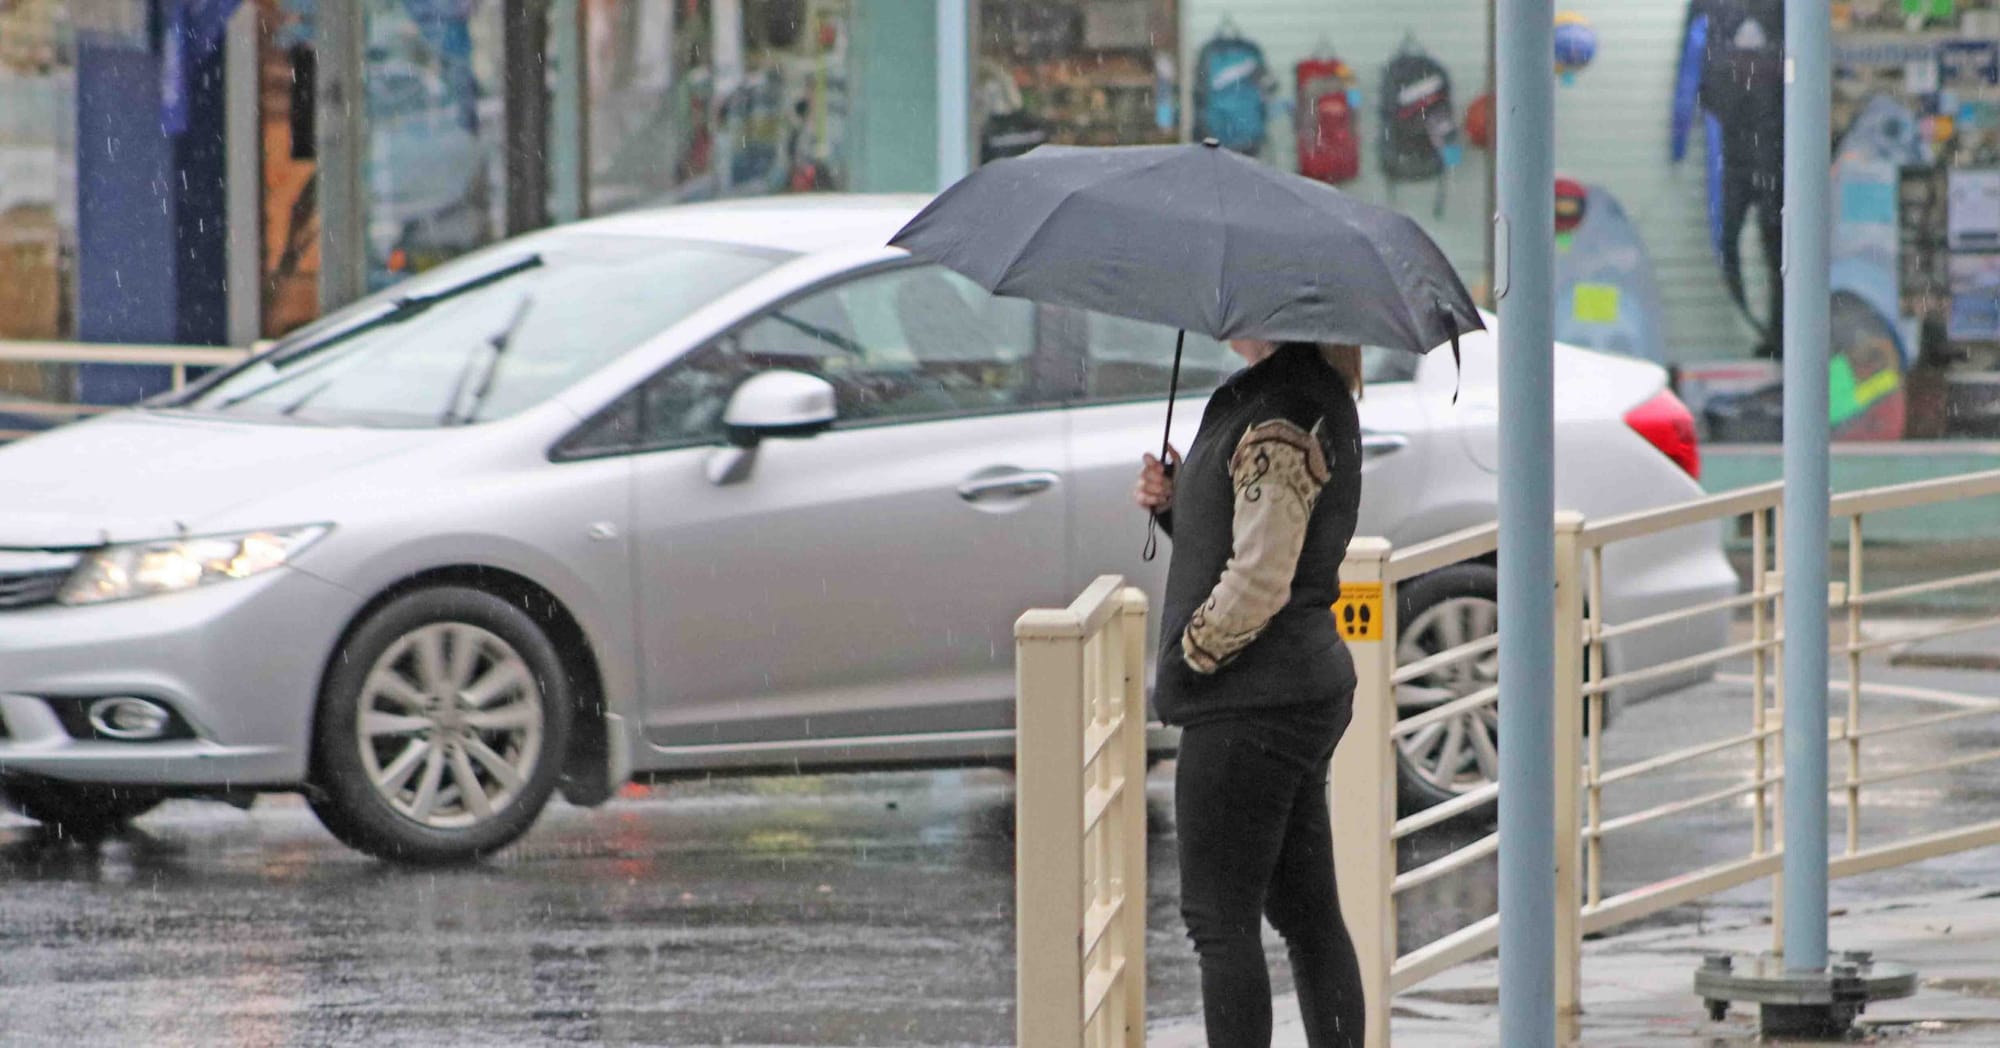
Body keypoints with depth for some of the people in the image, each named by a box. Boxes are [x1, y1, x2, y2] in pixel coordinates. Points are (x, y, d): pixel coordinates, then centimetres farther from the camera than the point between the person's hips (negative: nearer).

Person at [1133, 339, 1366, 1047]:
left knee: (1221, 921, -4)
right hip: (1308, 689, 10)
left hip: (1249, 705, -10)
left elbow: (1260, 579, -23)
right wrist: (1175, 501, 6)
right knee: (1307, 914, 13)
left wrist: (1190, 654, -10)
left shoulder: (1278, 419, -19)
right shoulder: (1320, 397, 12)